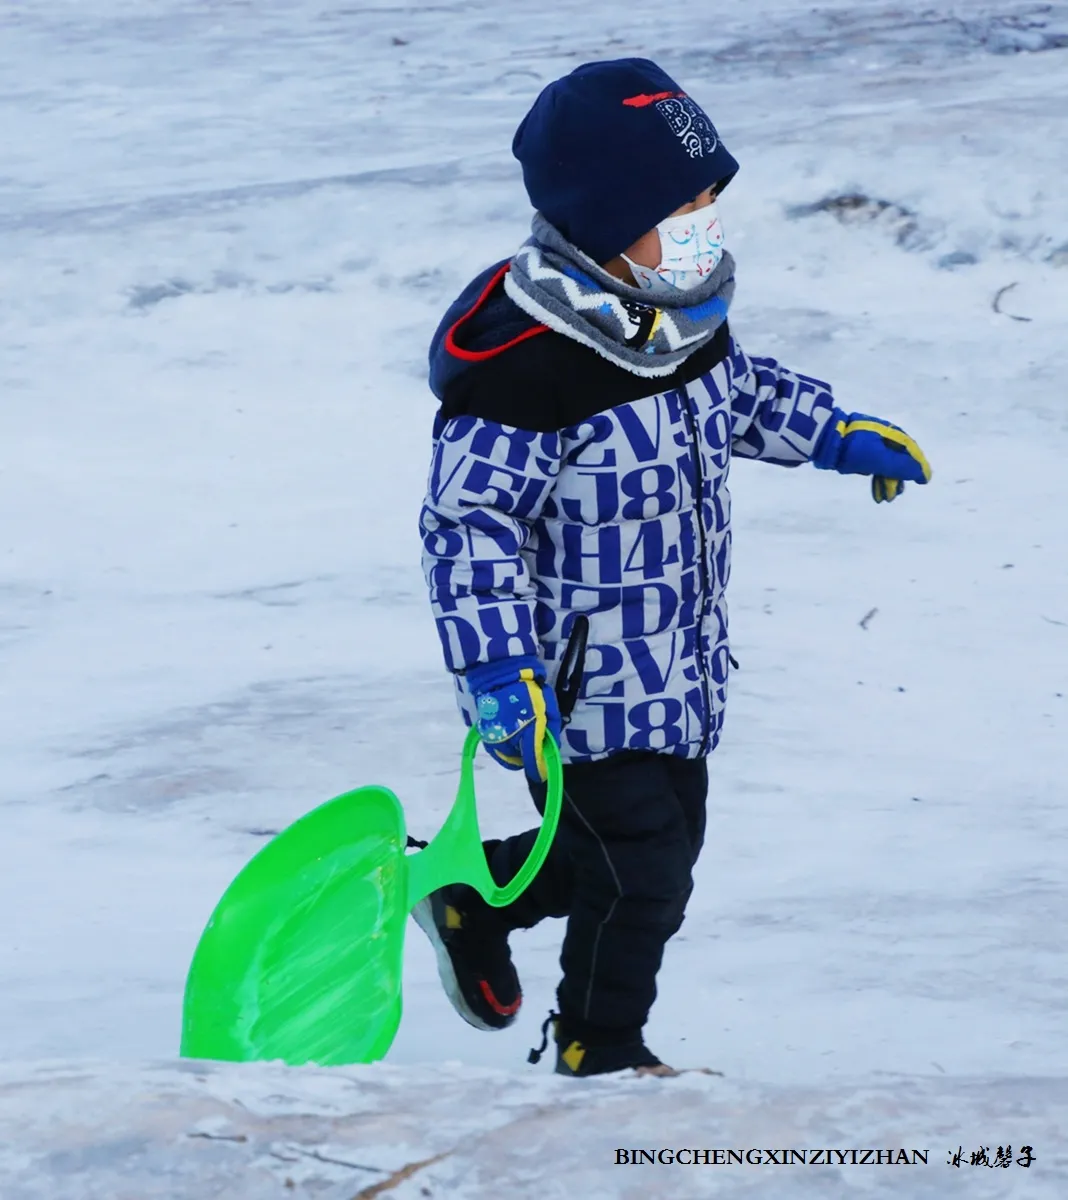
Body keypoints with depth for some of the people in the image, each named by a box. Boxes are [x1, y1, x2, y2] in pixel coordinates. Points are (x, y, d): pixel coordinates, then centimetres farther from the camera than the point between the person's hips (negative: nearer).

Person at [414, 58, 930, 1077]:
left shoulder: (681, 315, 0)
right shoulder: (531, 368, -27)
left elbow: (736, 395, 23)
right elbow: (467, 518, -26)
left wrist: (839, 436, 26)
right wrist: (497, 670, -31)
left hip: (678, 669, 9)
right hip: (583, 680, -9)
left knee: (669, 833, 20)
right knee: (641, 867, 1)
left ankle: (477, 900, 41)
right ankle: (597, 1052, 25)